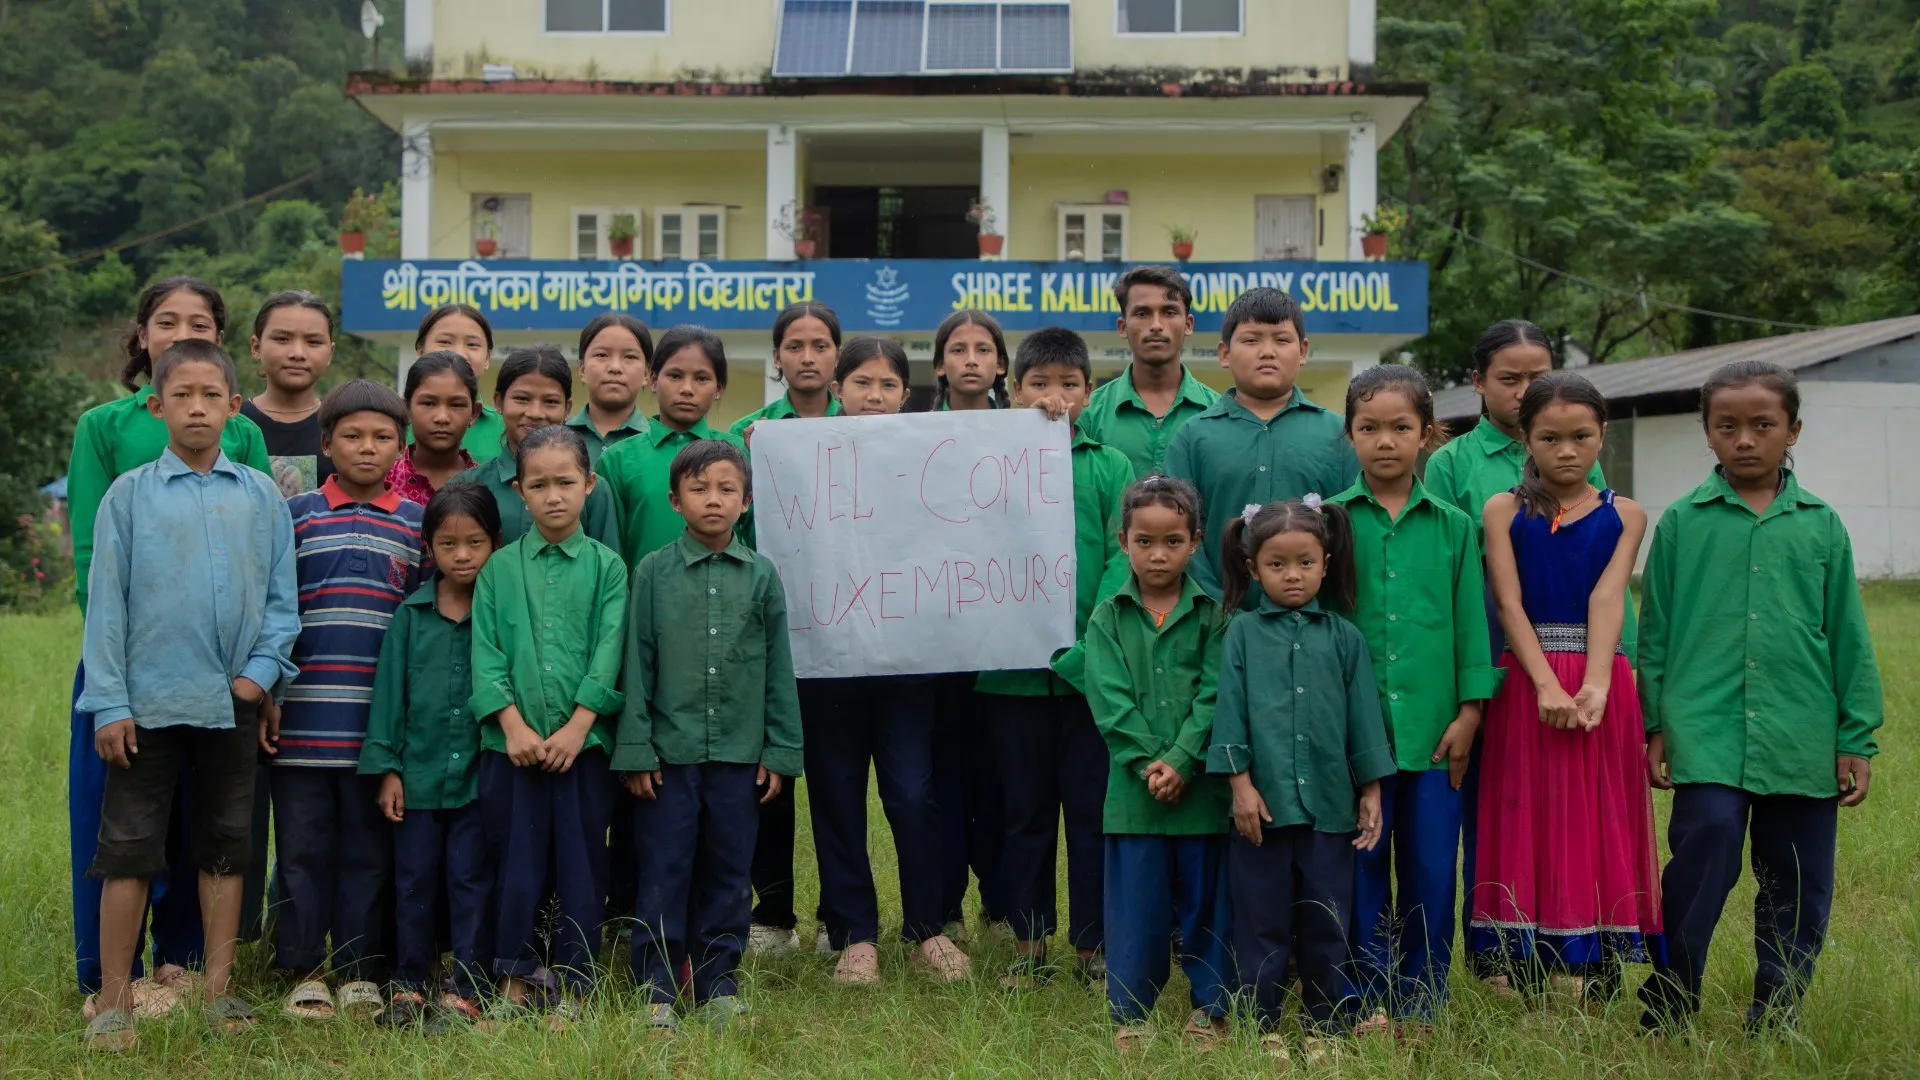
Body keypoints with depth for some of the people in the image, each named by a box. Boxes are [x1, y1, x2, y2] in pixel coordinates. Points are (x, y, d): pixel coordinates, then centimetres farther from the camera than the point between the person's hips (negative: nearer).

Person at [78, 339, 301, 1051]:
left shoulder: (261, 496, 3)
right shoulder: (128, 495, -1)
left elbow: (281, 597, 5)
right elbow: (106, 603, -2)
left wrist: (261, 670, -8)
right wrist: (108, 704, -6)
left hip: (232, 701, 2)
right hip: (147, 699, -2)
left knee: (225, 847, 10)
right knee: (127, 850, 2)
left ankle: (218, 990, 21)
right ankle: (114, 1000, 11)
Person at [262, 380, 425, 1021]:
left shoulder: (417, 525, 8)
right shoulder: (295, 516, 5)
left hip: (382, 721, 1)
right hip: (303, 719, 0)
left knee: (370, 851, 7)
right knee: (303, 848, 6)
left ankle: (361, 971, 17)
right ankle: (304, 970, 16)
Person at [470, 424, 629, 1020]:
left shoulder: (606, 566, 3)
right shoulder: (499, 568, 6)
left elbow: (608, 653, -3)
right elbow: (485, 653, 0)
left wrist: (576, 727, -12)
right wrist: (514, 724, -11)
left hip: (584, 741, 0)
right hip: (512, 742, 1)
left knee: (582, 865, 4)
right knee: (516, 864, 5)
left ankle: (574, 987, 14)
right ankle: (514, 982, 18)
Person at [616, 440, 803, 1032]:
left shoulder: (761, 575, 4)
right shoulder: (653, 571, 0)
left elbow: (778, 668, 6)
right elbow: (637, 663, 0)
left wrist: (780, 751, 3)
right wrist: (636, 749, -5)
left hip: (739, 753, 2)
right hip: (668, 751, -1)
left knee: (727, 872, 9)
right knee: (664, 871, 3)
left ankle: (717, 982, 20)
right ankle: (655, 988, 13)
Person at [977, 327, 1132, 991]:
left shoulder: (1109, 468, 2)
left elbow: (1123, 561, -6)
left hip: (1089, 669, -1)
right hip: (1013, 670, 1)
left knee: (1093, 812, 6)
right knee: (1025, 812, 11)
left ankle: (1090, 943, 18)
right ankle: (1029, 942, 22)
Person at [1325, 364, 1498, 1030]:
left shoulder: (1453, 526, 7)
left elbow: (1470, 621, 7)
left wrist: (1468, 712, 0)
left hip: (1433, 726, 1)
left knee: (1431, 868, 6)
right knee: (1360, 862, 5)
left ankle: (1421, 999, 19)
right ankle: (1367, 996, 17)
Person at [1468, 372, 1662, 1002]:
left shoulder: (1624, 516, 7)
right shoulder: (1504, 512, 5)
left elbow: (1606, 600, -6)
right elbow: (1510, 603, -5)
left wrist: (1595, 686, -19)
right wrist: (1547, 684, -17)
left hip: (1602, 683, 1)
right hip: (1525, 682, -1)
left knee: (1599, 824, 1)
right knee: (1528, 823, 1)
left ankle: (1598, 982, 6)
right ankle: (1523, 982, 6)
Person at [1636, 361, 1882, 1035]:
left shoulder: (1821, 525, 8)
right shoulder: (1682, 522, 5)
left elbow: (1848, 640, 10)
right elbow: (1655, 631, 8)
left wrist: (1857, 739, 8)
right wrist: (1652, 726, 5)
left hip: (1802, 738, 3)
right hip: (1707, 730, -2)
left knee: (1798, 884, 7)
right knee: (1706, 843, -17)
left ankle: (1775, 1019, 23)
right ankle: (1665, 1014, -3)